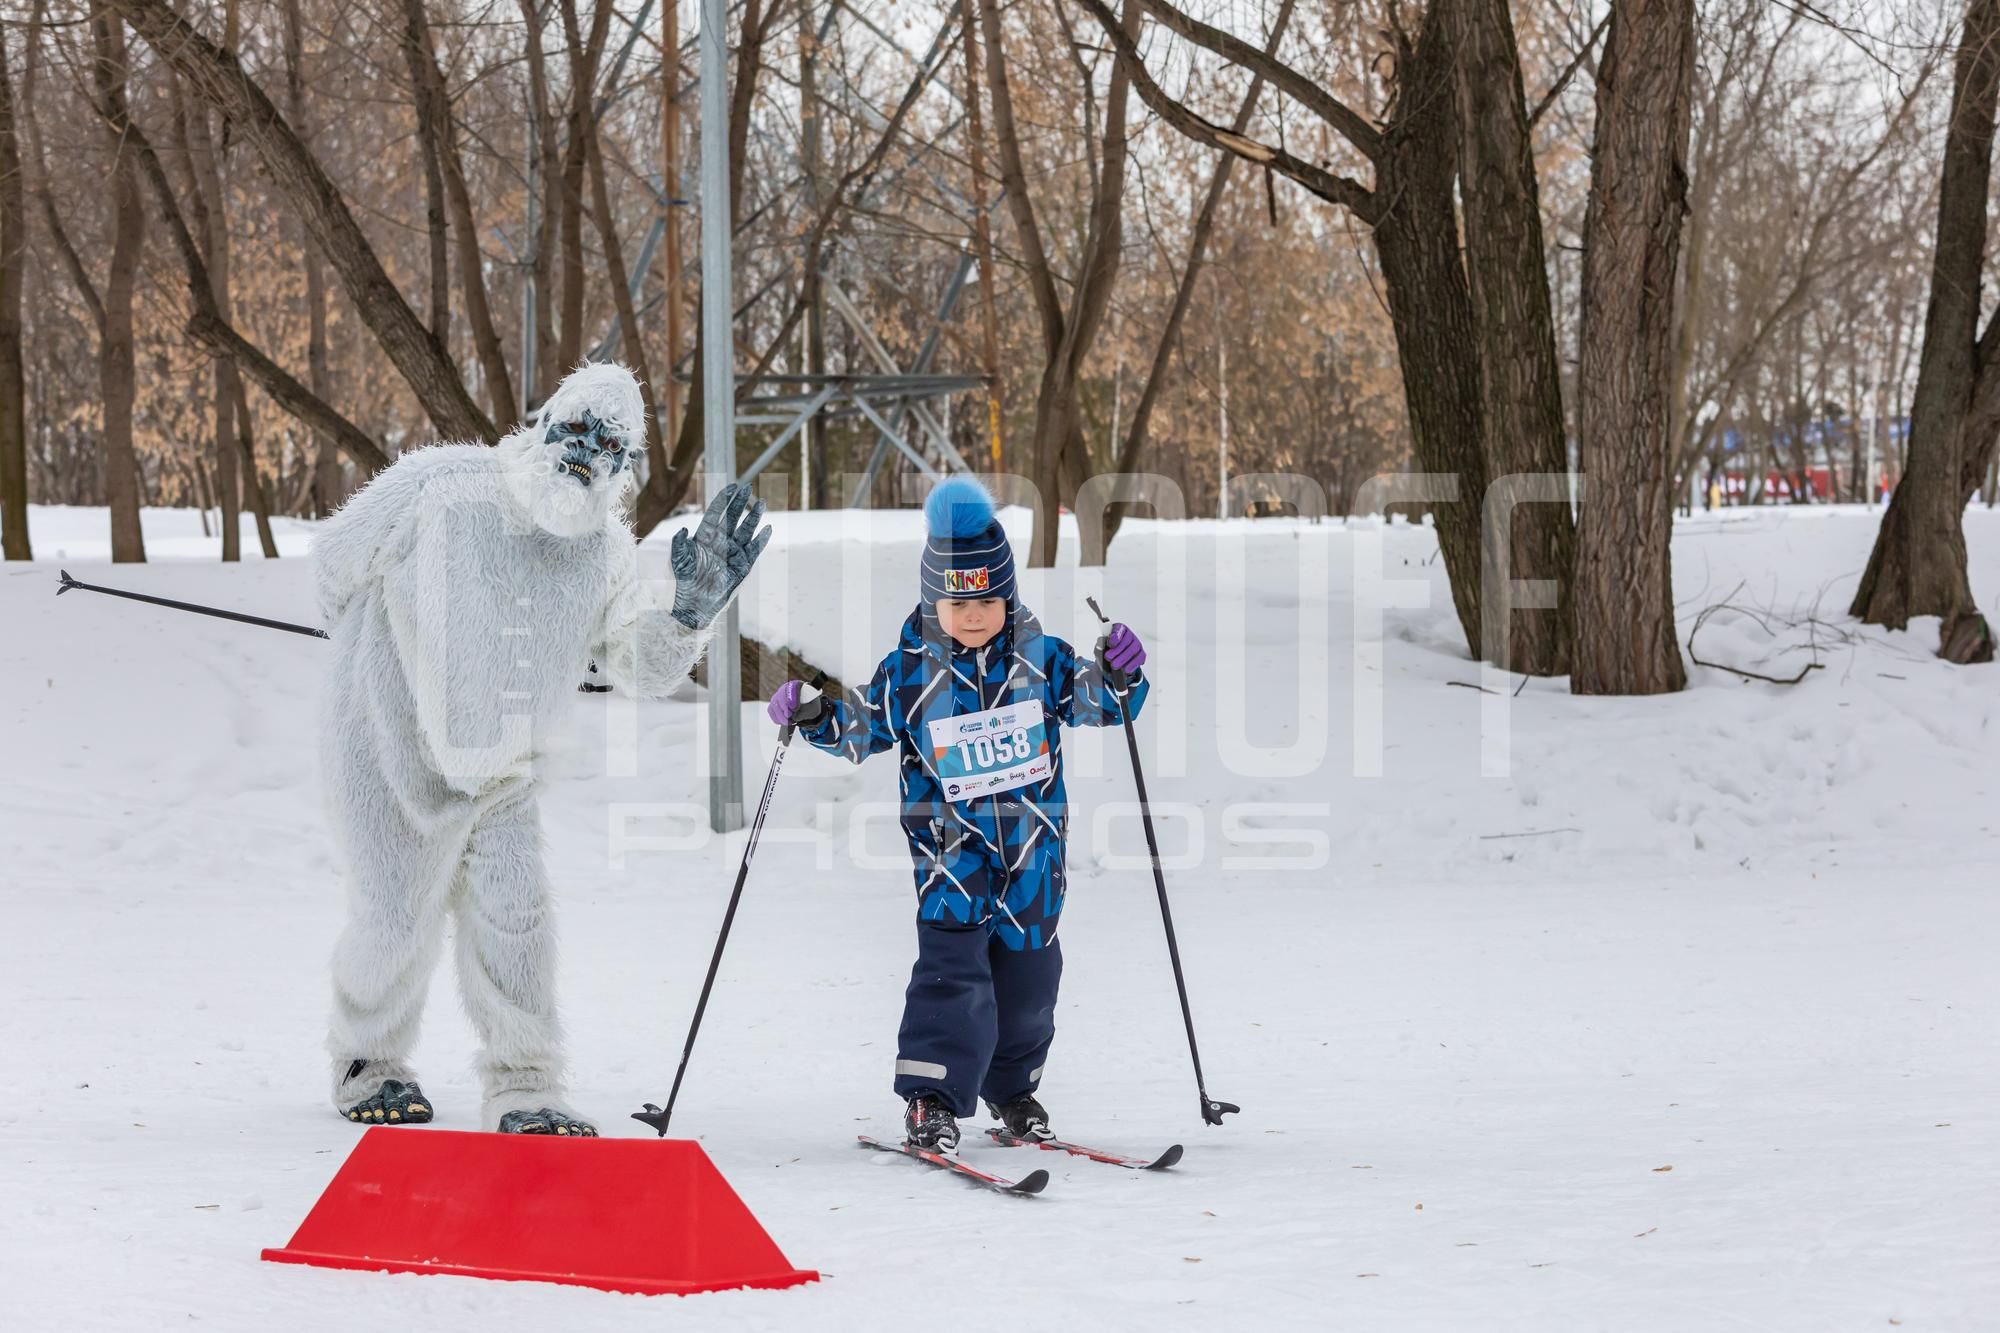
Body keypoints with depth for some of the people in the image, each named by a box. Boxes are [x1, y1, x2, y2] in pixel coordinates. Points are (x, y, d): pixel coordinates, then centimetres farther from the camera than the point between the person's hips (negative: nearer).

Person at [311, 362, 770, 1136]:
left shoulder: (606, 552, -6)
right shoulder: (441, 488, -20)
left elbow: (645, 671, -3)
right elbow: (336, 557, -6)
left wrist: (692, 610, -21)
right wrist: (374, 657, 3)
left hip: (498, 768, 4)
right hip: (393, 747, -4)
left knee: (512, 913, -7)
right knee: (397, 923, -2)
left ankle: (522, 1091, 3)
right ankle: (366, 1062, 24)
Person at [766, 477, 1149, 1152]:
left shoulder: (1041, 659, 1)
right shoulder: (910, 671, -2)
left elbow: (1091, 701, 6)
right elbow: (866, 727, 6)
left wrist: (1118, 677, -15)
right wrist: (817, 717, -12)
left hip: (1033, 842, 3)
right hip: (951, 842, -3)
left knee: (1029, 969, 11)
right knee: (953, 967, -14)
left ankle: (1013, 1087, 30)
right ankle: (931, 1097, -9)